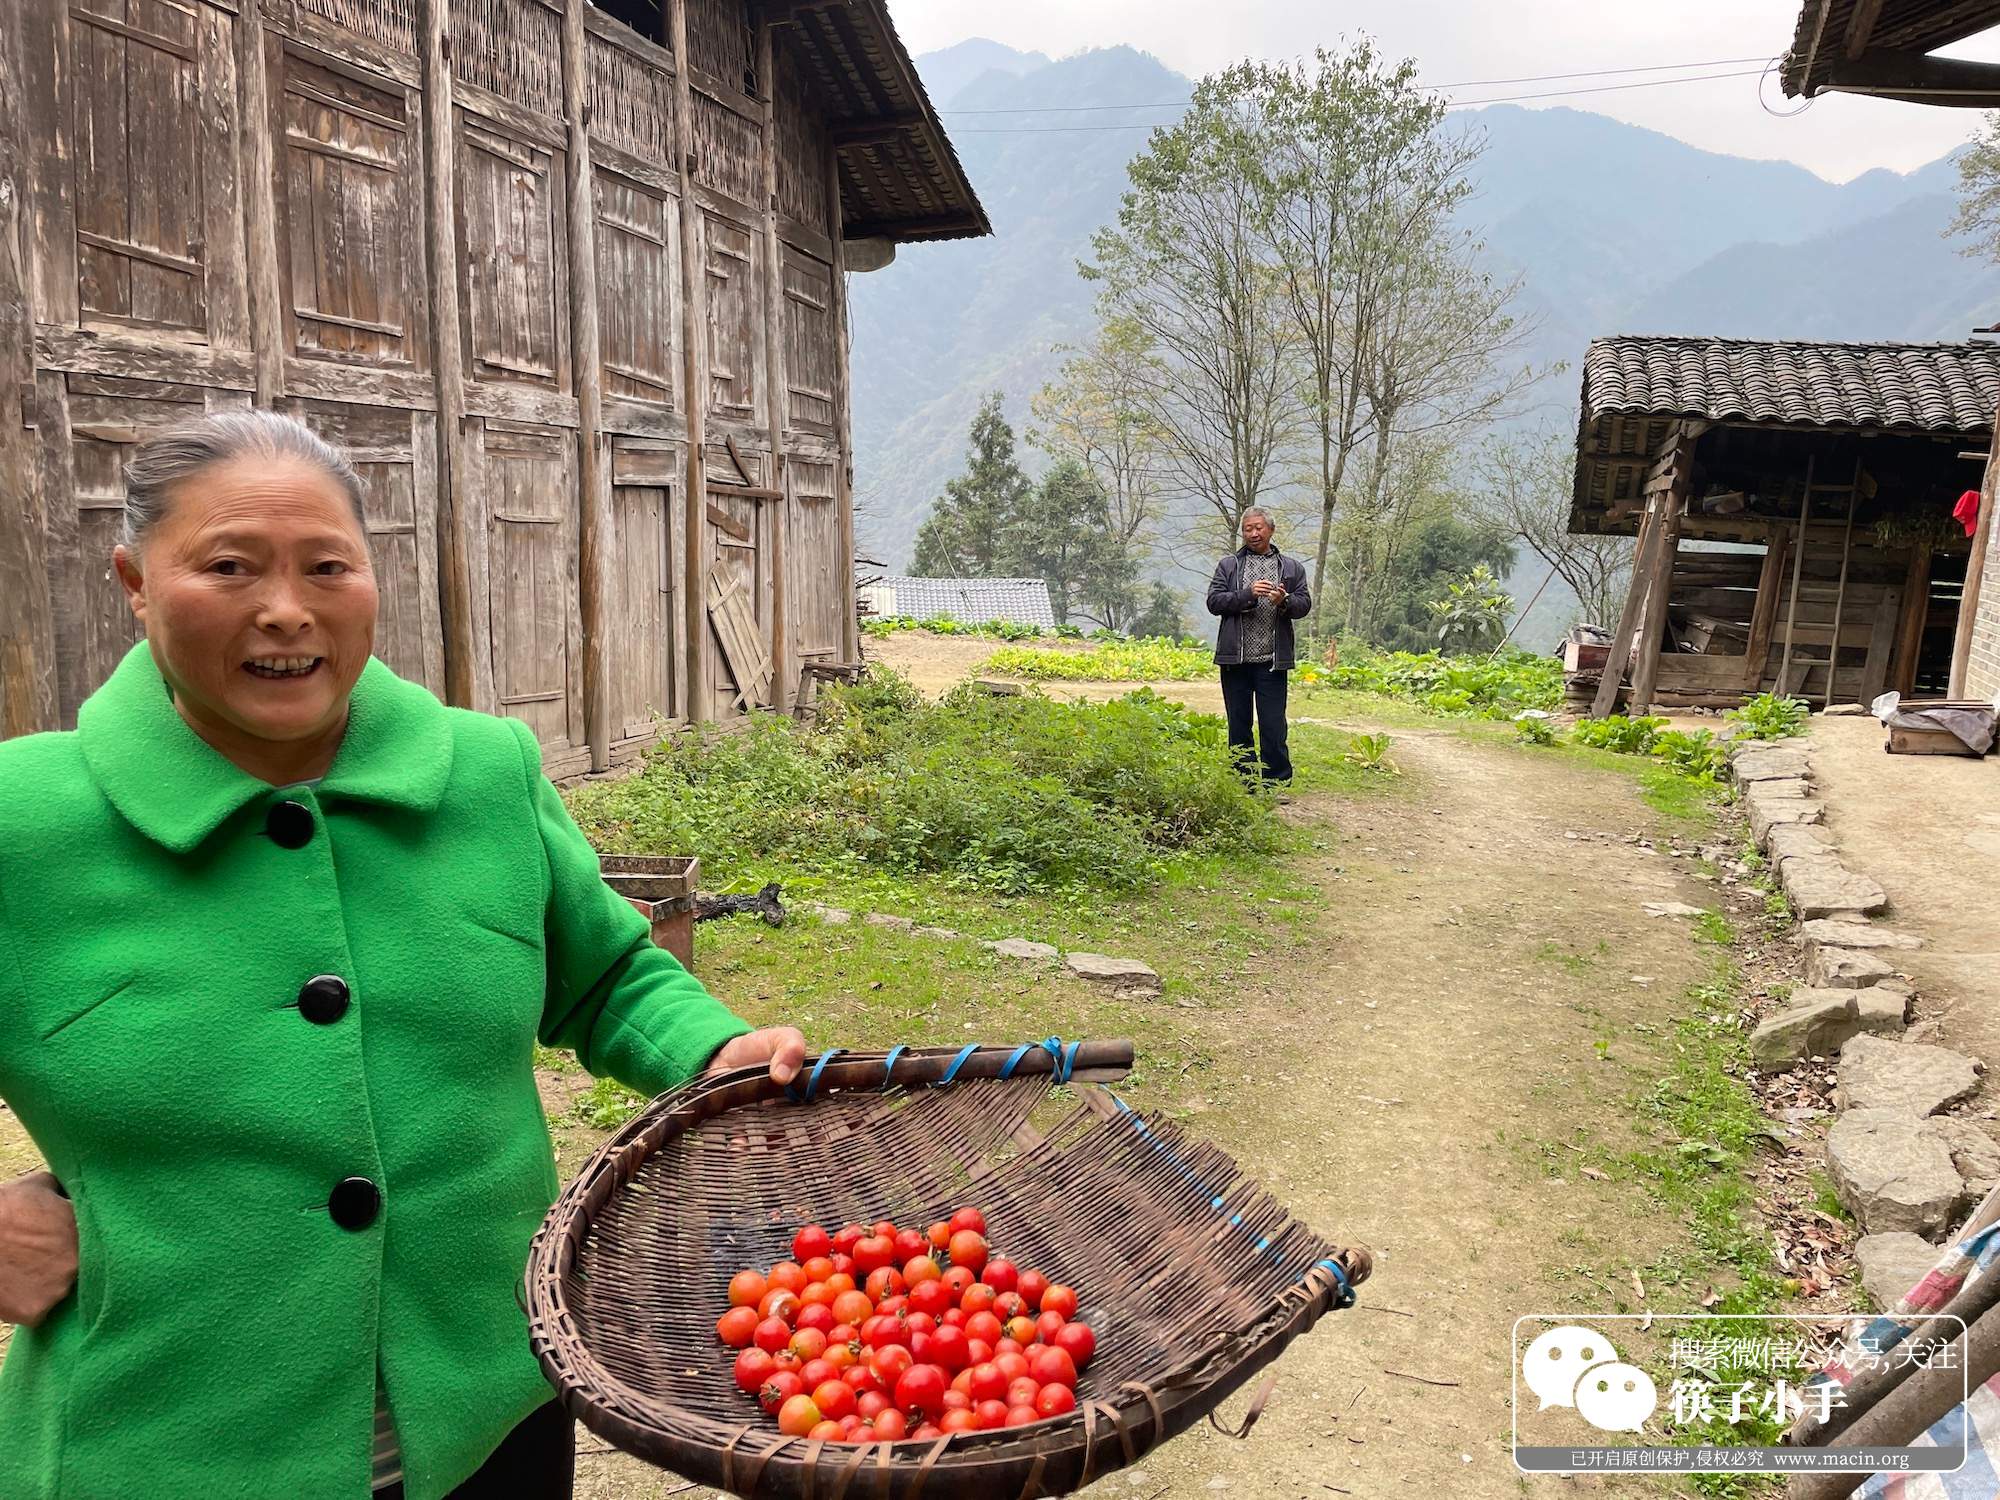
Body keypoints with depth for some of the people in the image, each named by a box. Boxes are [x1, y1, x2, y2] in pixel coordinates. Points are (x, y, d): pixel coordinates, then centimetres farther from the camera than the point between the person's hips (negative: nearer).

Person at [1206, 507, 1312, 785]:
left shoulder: (1291, 568, 11)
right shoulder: (1228, 565, 9)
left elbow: (1305, 604, 5)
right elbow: (1214, 601, -1)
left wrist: (1285, 601, -17)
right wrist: (1248, 594, -15)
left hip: (1272, 661, -1)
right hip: (1235, 659, 1)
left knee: (1273, 726, -3)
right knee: (1239, 725, 7)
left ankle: (1277, 783, 5)